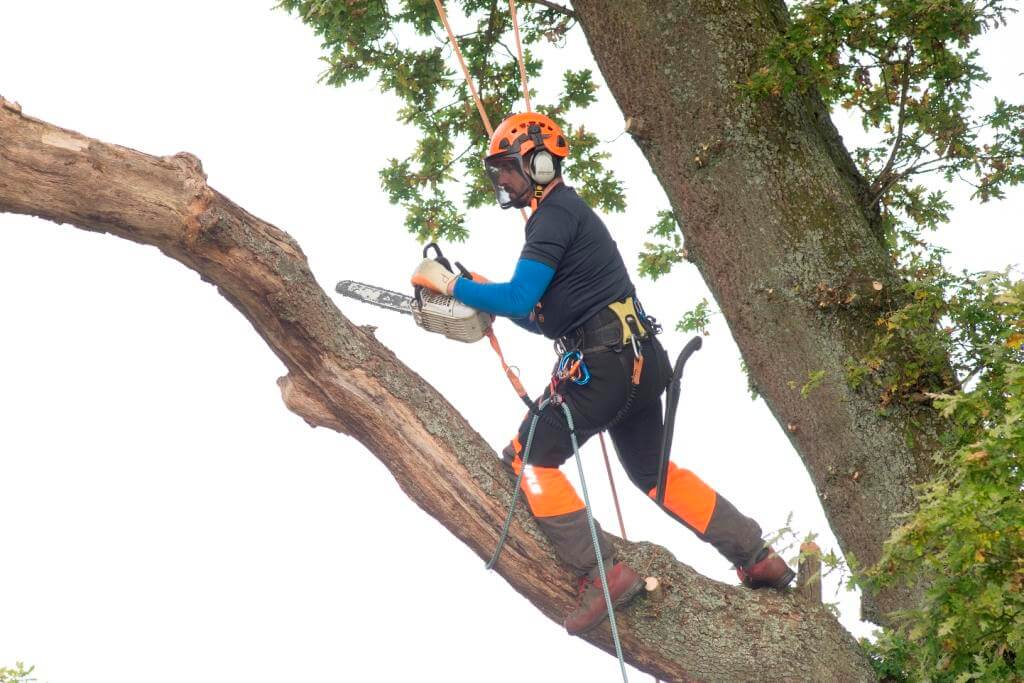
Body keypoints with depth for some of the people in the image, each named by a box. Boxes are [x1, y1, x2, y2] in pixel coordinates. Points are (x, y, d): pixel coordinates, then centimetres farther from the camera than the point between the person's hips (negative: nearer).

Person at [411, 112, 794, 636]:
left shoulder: (554, 213, -9)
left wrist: (450, 284, -10)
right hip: (638, 358, 10)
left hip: (603, 363, -10)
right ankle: (758, 558, 21)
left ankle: (602, 574, -13)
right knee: (652, 472, 21)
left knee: (530, 458, -5)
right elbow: (548, 316, 24)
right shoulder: (564, 211, 23)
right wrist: (489, 299, 12)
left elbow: (521, 300, -21)